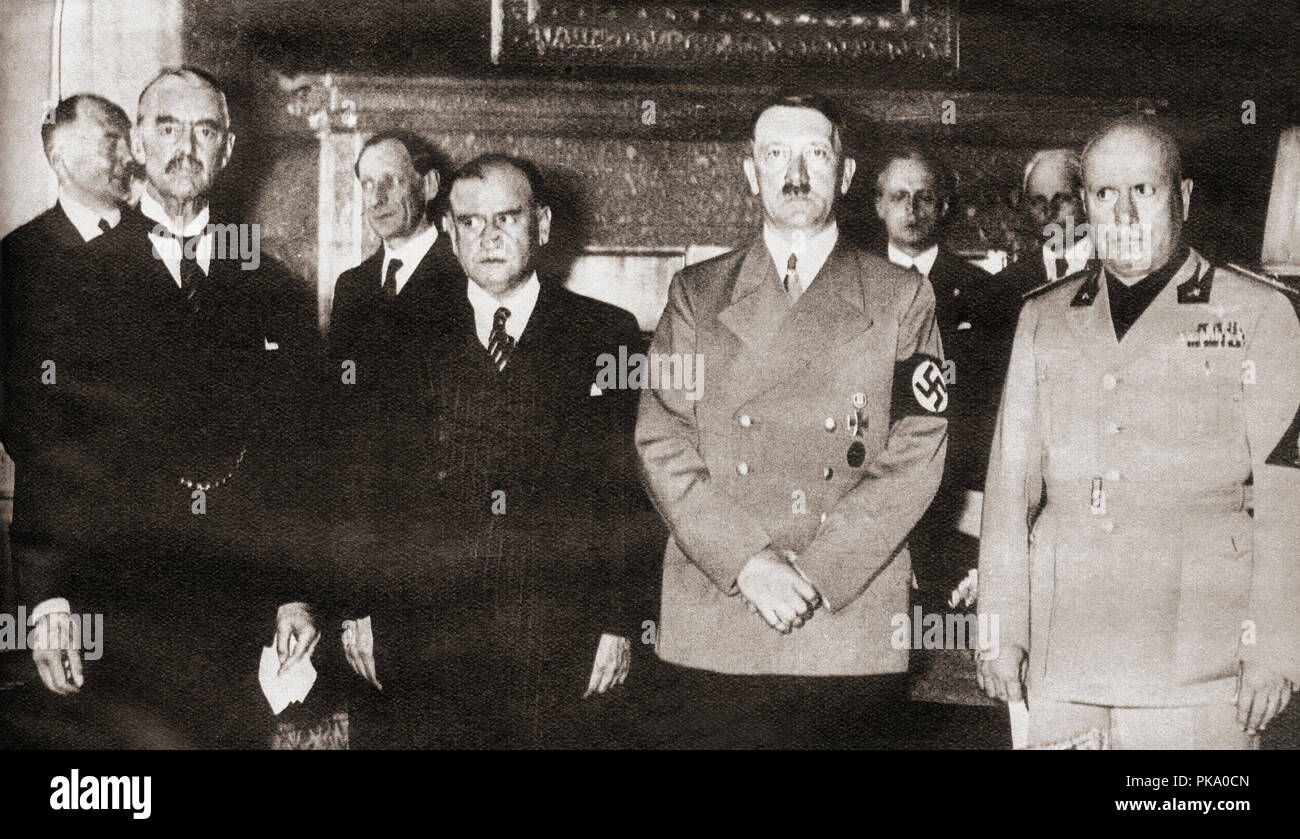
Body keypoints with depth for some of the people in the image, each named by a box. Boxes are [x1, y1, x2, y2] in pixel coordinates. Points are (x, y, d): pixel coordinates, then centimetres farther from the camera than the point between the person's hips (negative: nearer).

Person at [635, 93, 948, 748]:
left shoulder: (901, 299, 8)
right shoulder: (696, 293, 11)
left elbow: (917, 453, -1)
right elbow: (662, 443, 2)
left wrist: (815, 573, -11)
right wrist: (746, 562, -11)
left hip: (853, 632, -1)